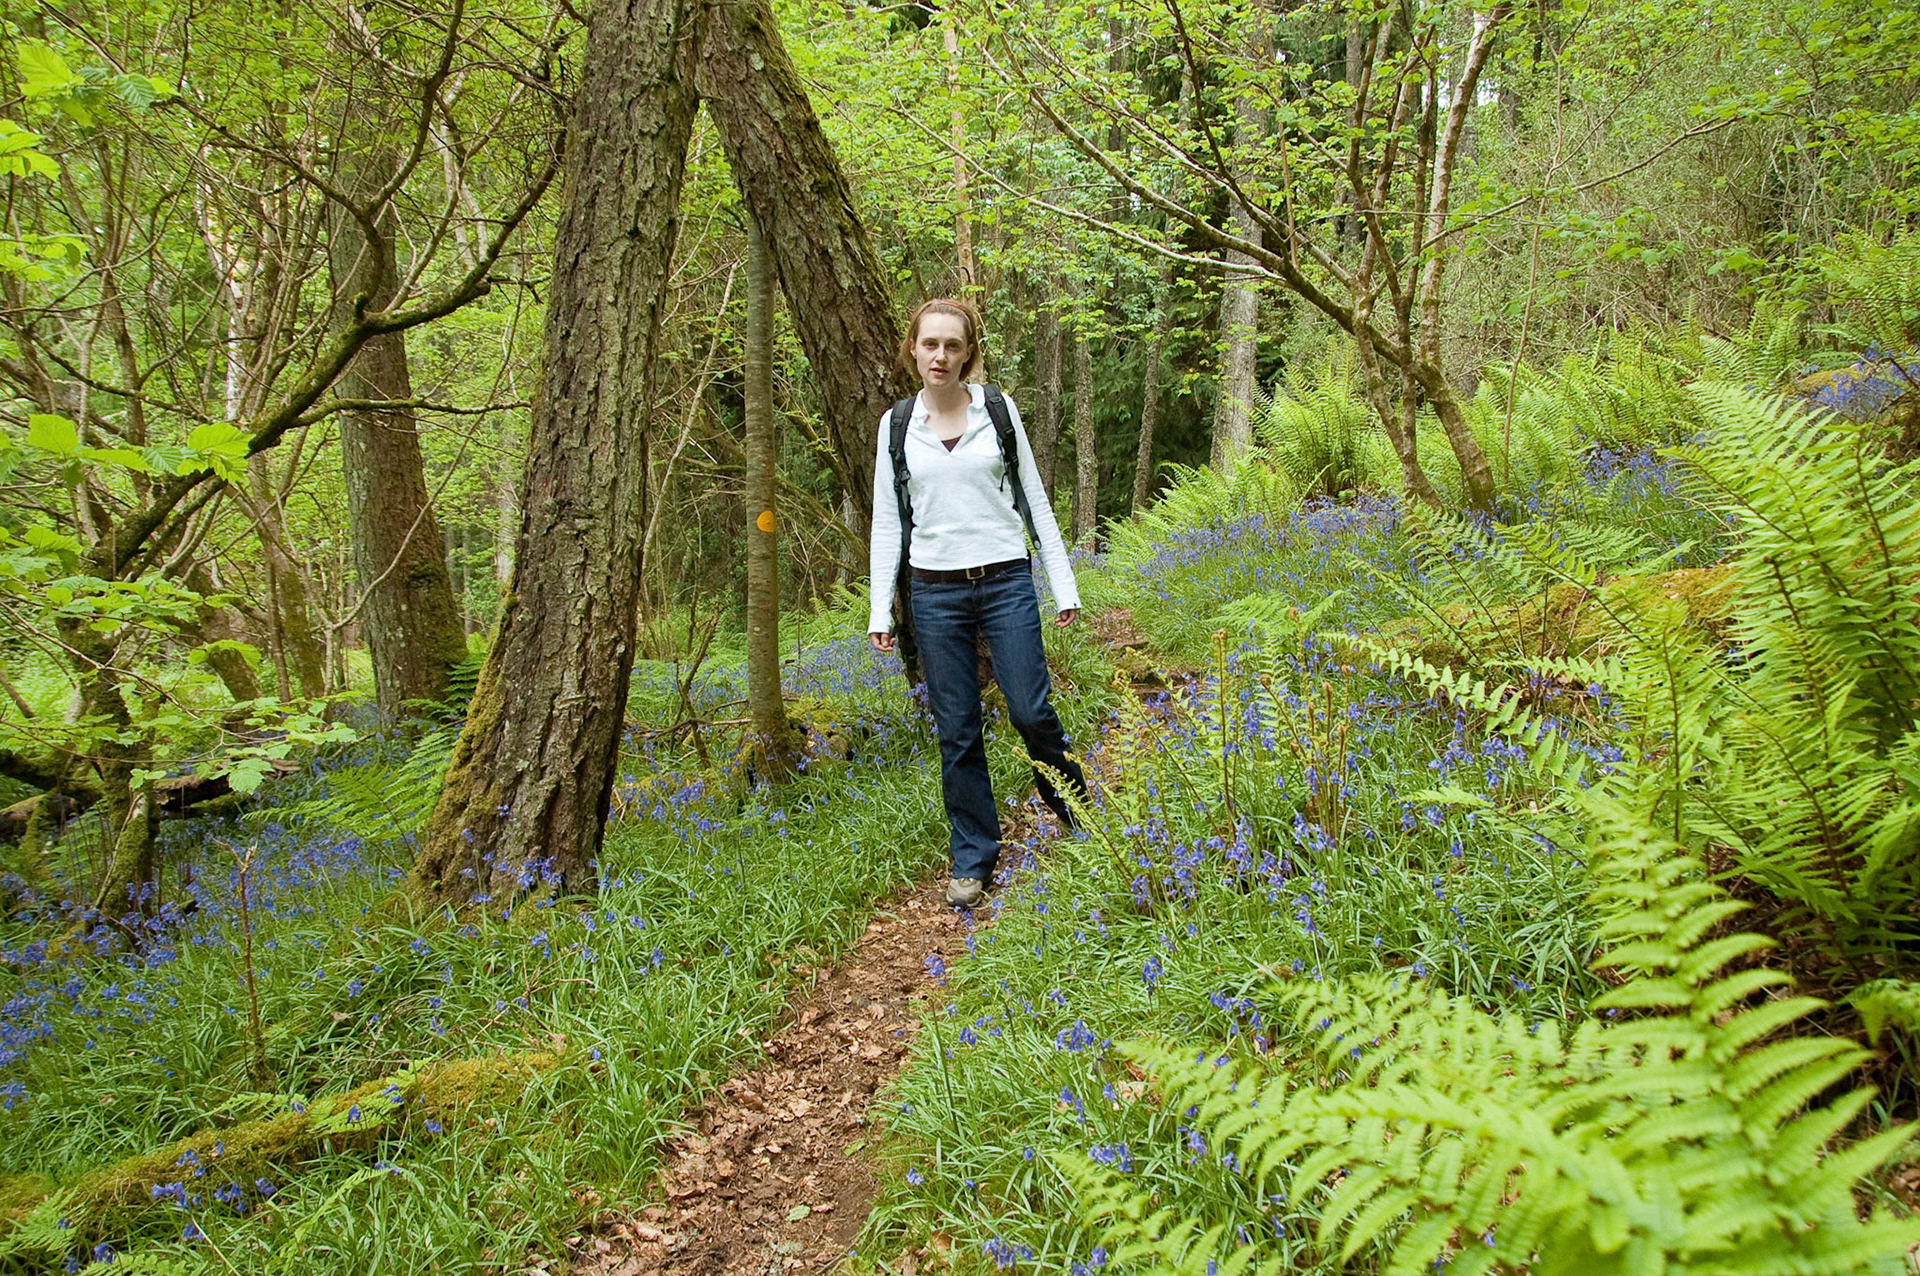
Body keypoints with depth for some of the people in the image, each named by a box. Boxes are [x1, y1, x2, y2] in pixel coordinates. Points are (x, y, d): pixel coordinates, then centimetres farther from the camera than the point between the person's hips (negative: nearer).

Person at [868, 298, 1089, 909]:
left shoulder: (999, 410, 3)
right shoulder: (897, 426, 5)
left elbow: (1035, 499, 6)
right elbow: (886, 521, 8)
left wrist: (1064, 585, 3)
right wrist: (880, 611, 3)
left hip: (1006, 582, -1)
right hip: (935, 590, 1)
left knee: (1031, 711, -3)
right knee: (956, 731, 4)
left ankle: (1080, 815, 24)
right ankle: (973, 858, 17)